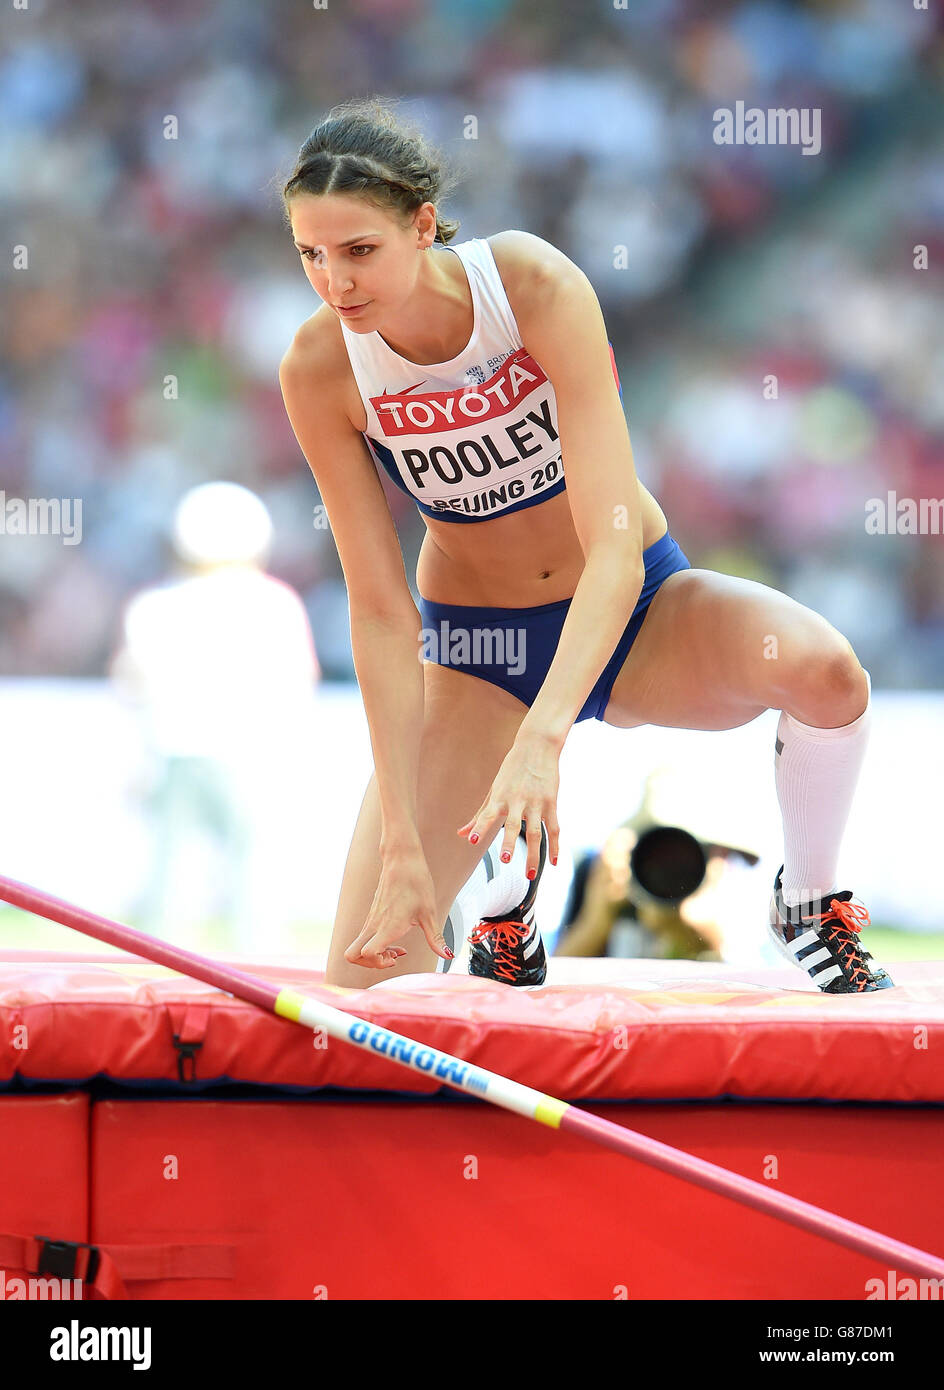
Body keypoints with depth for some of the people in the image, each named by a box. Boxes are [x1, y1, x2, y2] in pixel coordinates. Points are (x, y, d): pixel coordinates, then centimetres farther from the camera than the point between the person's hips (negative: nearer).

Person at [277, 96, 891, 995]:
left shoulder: (536, 286, -27)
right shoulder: (319, 371, -20)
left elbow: (614, 547, -32)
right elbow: (379, 613, -18)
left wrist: (543, 733, -47)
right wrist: (402, 842, -24)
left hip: (637, 614, -1)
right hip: (476, 654, 1)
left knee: (822, 669, -35)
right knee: (363, 979, -13)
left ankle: (810, 905, -5)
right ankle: (503, 906, 23)